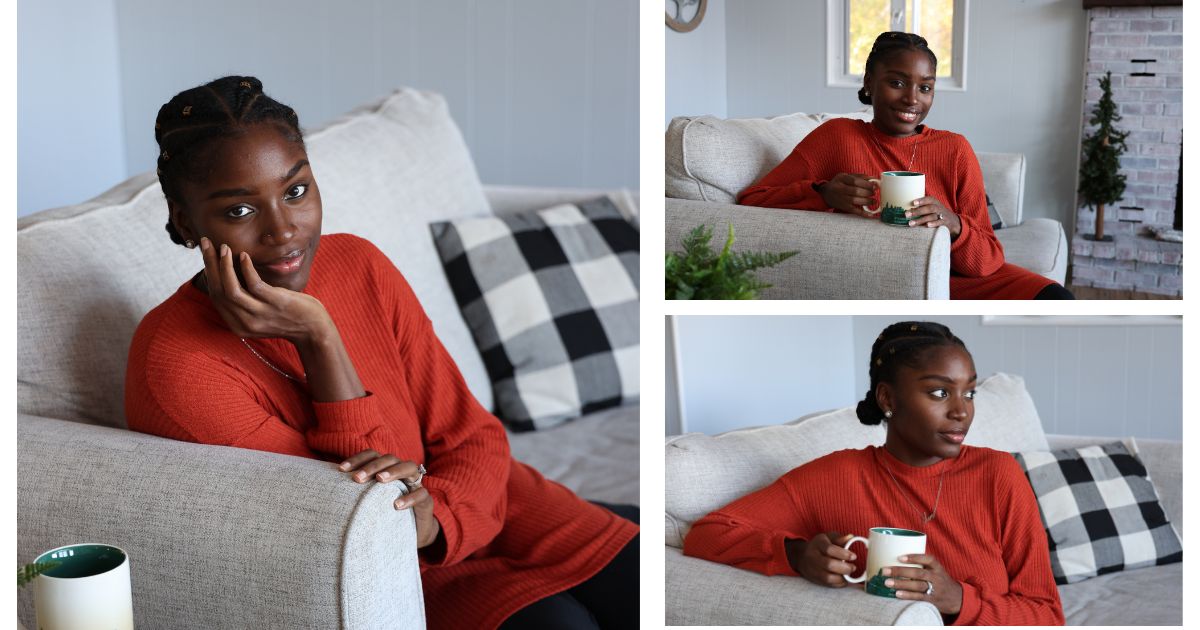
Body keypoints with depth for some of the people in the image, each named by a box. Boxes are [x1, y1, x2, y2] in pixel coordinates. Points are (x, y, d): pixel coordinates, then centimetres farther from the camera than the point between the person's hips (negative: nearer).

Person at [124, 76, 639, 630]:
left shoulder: (358, 265, -3)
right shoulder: (174, 366, -19)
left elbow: (473, 438, 1)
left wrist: (433, 516, -23)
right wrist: (318, 338, -25)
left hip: (473, 507, 5)